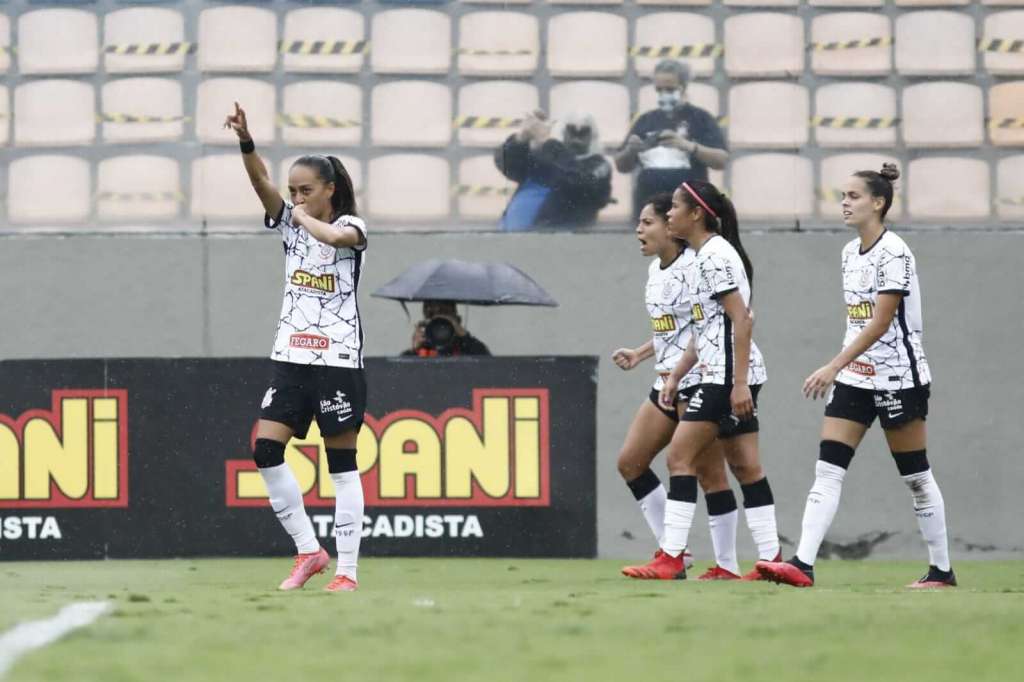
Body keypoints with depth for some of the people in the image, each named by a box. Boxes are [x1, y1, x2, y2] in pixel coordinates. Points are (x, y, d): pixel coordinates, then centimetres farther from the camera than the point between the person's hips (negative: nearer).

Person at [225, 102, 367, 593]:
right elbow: (260, 180, -6)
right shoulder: (289, 222, 9)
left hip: (338, 359, -5)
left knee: (342, 464, -2)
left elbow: (334, 236, -28)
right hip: (291, 356, 5)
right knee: (266, 449, -6)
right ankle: (308, 550, 4)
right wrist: (245, 141, -22)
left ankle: (347, 570, -1)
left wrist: (305, 218, -10)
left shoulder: (350, 226, -3)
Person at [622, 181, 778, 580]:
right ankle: (771, 559, 6)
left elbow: (742, 320, -19)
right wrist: (676, 375, 21)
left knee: (680, 456, -9)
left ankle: (671, 559, -11)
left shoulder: (715, 256, -12)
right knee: (744, 466, 8)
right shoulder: (705, 256, 18)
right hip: (727, 376, 10)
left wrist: (739, 383, -23)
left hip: (729, 374, -10)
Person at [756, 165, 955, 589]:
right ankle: (802, 565, -14)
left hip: (898, 378, -8)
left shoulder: (893, 253, -15)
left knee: (916, 477, 2)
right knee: (828, 470, -5)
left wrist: (833, 367, -25)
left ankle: (942, 571, 13)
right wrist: (839, 370, 18)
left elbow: (879, 322, -21)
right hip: (856, 378, 8)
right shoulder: (850, 253, 10)